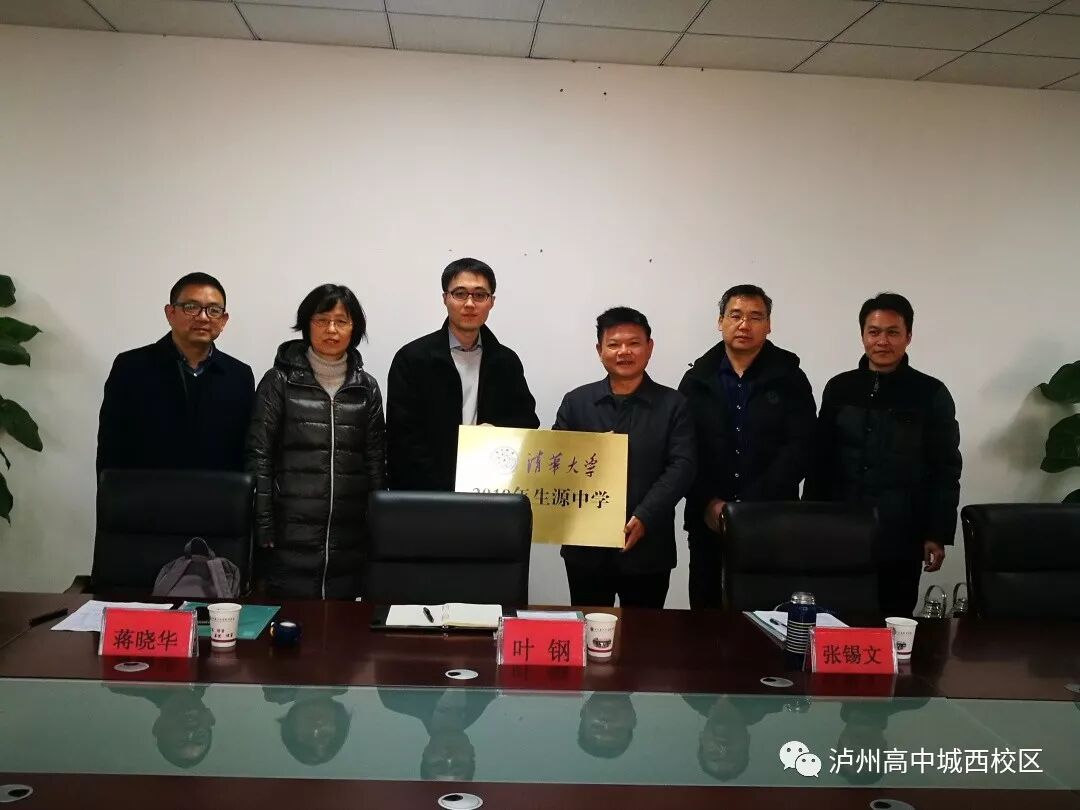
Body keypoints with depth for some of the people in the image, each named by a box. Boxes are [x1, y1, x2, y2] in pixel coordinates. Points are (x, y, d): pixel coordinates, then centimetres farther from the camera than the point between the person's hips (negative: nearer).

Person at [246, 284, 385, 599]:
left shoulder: (366, 387, 9)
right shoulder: (280, 381, 1)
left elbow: (376, 461, 10)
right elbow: (258, 456, -1)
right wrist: (264, 530, -7)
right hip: (291, 536, -2)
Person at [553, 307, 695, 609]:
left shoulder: (673, 405, 3)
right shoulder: (576, 402, 8)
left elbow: (681, 468, -5)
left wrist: (644, 518, -18)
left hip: (647, 548, -1)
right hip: (586, 546, 2)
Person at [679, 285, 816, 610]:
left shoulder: (789, 379, 4)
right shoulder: (697, 379, 8)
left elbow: (798, 450, -5)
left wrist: (748, 503, -12)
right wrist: (710, 503, -9)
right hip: (708, 519, 2)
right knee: (706, 606, 6)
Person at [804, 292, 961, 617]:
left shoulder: (931, 394, 0)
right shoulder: (839, 388, 7)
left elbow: (946, 469, 0)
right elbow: (820, 460, 10)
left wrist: (938, 534, -4)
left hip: (901, 539, -2)